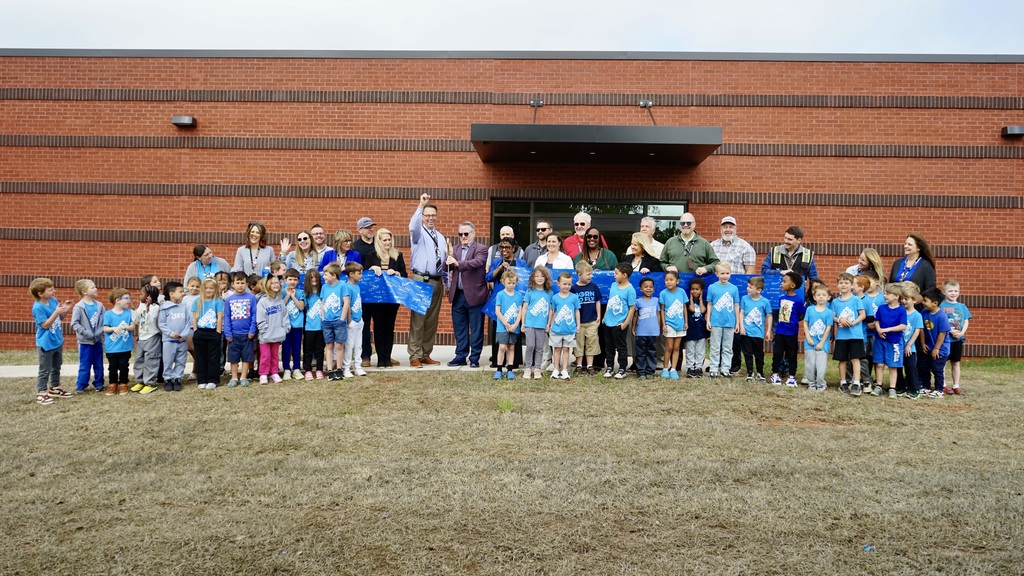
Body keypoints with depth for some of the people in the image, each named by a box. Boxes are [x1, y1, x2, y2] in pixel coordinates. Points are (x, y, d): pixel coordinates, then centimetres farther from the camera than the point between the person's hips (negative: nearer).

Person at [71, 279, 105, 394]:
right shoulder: (79, 307, -11)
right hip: (85, 342, -4)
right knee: (85, 366, 2)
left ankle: (98, 384, 25)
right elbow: (74, 324, -13)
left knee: (99, 365, 13)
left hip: (98, 340, 4)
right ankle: (80, 386, 13)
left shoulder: (99, 305, 1)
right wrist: (86, 333, -18)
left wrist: (101, 331, -11)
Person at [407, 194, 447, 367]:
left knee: (432, 321, 9)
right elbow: (413, 225, -24)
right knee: (417, 319, -6)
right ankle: (415, 356, -2)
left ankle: (426, 354, 18)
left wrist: (447, 281, 16)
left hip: (437, 282, 6)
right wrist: (421, 206, -36)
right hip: (420, 280, -6)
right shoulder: (418, 233, 0)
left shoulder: (441, 237, 17)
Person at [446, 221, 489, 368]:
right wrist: (448, 262, -18)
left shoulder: (481, 249, -3)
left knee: (476, 329, 2)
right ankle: (461, 356, 20)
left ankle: (474, 358, 9)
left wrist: (458, 263, -34)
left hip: (474, 295, -5)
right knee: (459, 328, 12)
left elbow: (477, 262, -22)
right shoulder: (455, 249, 15)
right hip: (458, 294, 5)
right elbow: (448, 267, 5)